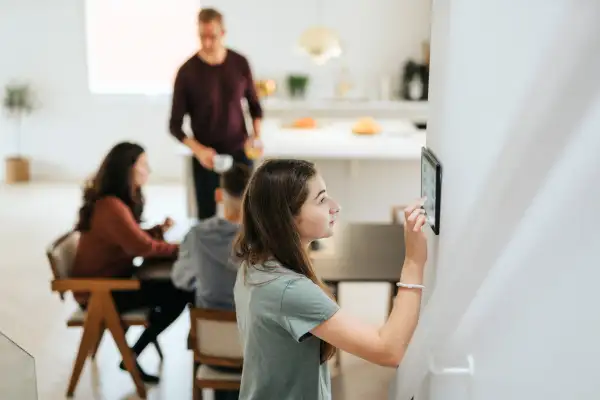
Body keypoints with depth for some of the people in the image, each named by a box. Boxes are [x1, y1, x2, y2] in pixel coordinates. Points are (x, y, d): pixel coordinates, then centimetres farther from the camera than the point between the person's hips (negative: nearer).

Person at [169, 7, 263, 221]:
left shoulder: (240, 63, -2)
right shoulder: (187, 72, -9)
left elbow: (254, 105, 12)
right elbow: (175, 125, -6)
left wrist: (256, 136, -6)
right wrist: (198, 150, -21)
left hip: (240, 153, 2)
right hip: (206, 157, -2)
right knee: (207, 218, 1)